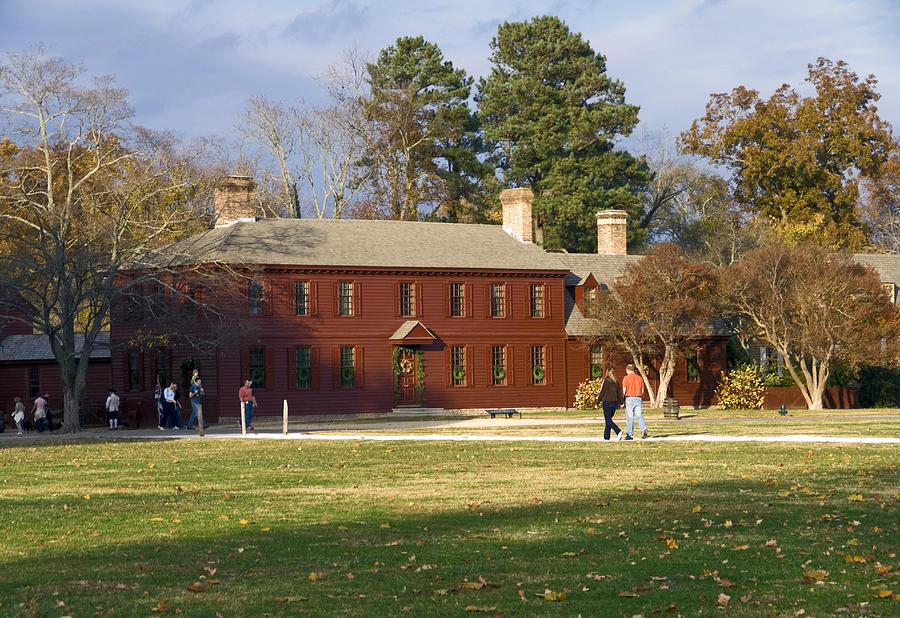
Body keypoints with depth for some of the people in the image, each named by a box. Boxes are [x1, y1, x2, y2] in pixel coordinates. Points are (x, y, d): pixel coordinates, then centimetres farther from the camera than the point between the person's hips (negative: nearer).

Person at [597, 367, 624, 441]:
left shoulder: (605, 381, -8)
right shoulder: (616, 382, 6)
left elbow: (602, 391, -8)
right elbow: (619, 392, 7)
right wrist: (621, 402, 11)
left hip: (607, 402, -6)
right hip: (614, 402, 6)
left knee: (608, 420, -5)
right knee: (608, 419, 16)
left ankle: (618, 431, -26)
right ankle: (606, 436, 18)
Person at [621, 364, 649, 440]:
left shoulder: (626, 378, -5)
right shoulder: (639, 378, 9)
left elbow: (624, 390, -8)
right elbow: (642, 390, 12)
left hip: (629, 399, -4)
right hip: (638, 398, 4)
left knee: (629, 417, 2)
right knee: (639, 416, 2)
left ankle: (630, 435, 5)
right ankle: (644, 429, -20)